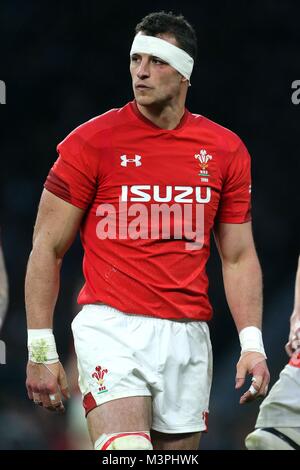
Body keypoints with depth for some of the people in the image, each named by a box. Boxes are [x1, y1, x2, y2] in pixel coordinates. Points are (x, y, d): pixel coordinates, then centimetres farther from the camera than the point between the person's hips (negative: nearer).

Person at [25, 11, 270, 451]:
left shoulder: (226, 150, 8)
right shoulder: (91, 141, -2)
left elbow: (238, 257, 14)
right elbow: (47, 249, 0)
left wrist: (252, 343, 3)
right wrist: (41, 350, -5)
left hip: (188, 334, 4)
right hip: (112, 327, -4)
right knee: (126, 449, -24)